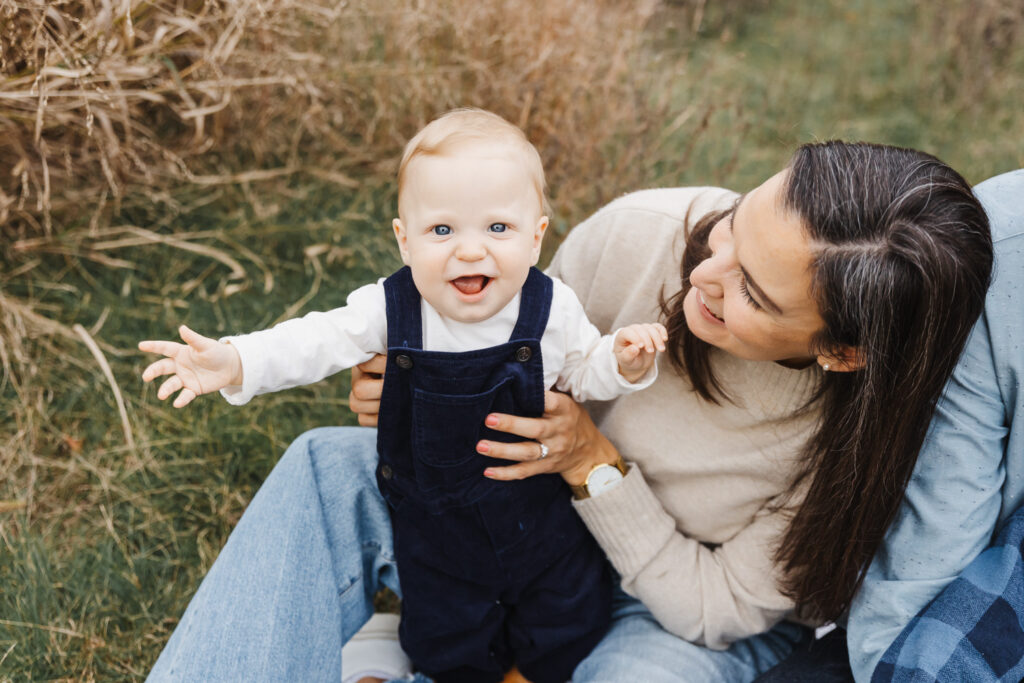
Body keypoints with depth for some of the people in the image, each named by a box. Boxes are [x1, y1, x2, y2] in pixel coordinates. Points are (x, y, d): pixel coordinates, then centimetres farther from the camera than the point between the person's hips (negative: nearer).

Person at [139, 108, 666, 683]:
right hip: (436, 522, 0)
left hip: (540, 512, 1)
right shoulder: (389, 312, -18)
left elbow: (582, 373, -1)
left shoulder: (552, 309, -16)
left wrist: (623, 363, -21)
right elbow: (314, 343, -14)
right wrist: (233, 363, -28)